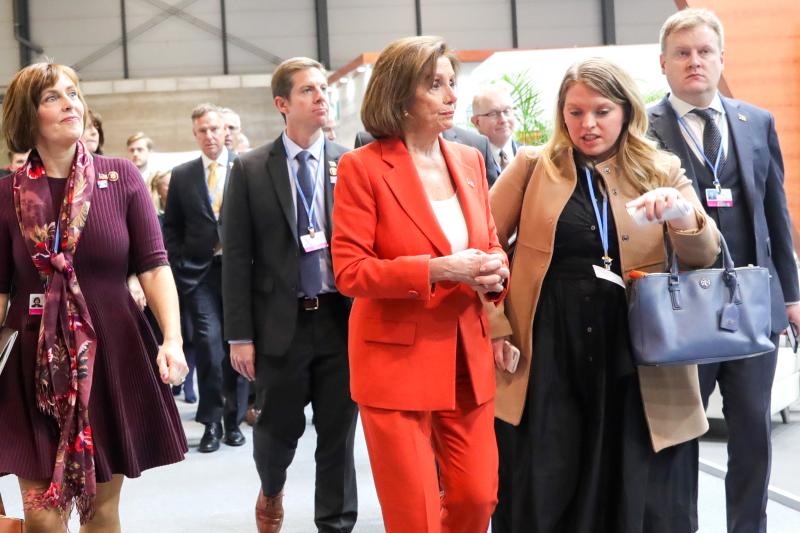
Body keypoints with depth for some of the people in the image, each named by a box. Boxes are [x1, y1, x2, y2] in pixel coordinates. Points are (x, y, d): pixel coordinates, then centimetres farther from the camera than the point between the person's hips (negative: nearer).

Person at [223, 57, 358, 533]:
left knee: (339, 434, 6)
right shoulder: (251, 170, 0)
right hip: (282, 322, -1)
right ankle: (271, 493, 42)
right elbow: (237, 257, -1)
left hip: (341, 319, 1)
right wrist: (240, 335, -5)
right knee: (278, 427, 11)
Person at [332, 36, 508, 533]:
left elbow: (491, 246, 17)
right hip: (397, 360, -5)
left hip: (467, 359, 5)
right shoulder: (362, 167, -10)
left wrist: (495, 270, -7)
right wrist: (437, 270, -23)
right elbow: (349, 271, -13)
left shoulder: (470, 161, 8)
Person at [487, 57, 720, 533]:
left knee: (624, 494, 9)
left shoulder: (662, 172, 6)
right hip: (546, 352, -1)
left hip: (628, 354, 1)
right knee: (538, 494, 3)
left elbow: (705, 256, 0)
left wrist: (681, 212, -20)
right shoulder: (533, 165, 4)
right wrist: (496, 327, -2)